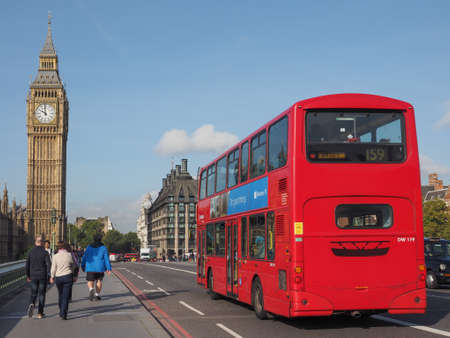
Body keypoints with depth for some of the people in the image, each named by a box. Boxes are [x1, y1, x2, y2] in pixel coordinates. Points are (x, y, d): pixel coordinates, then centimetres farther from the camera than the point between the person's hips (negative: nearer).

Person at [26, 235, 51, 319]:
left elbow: (27, 265, 3)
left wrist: (28, 276, 14)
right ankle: (40, 313, 8)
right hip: (43, 276, -2)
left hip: (33, 276, 2)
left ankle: (31, 304, -18)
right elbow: (48, 265, -14)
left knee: (33, 293, 13)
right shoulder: (45, 252, -8)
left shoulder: (31, 252, 0)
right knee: (41, 294, 8)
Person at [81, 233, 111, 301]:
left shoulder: (89, 247, 3)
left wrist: (83, 266, 19)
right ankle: (97, 295, 18)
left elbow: (84, 258, 7)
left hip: (90, 268, 0)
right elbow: (106, 259, -6)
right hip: (100, 268, 0)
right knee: (99, 281, 18)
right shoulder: (103, 248, -1)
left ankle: (91, 289, -25)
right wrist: (108, 269, -5)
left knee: (90, 282, 6)